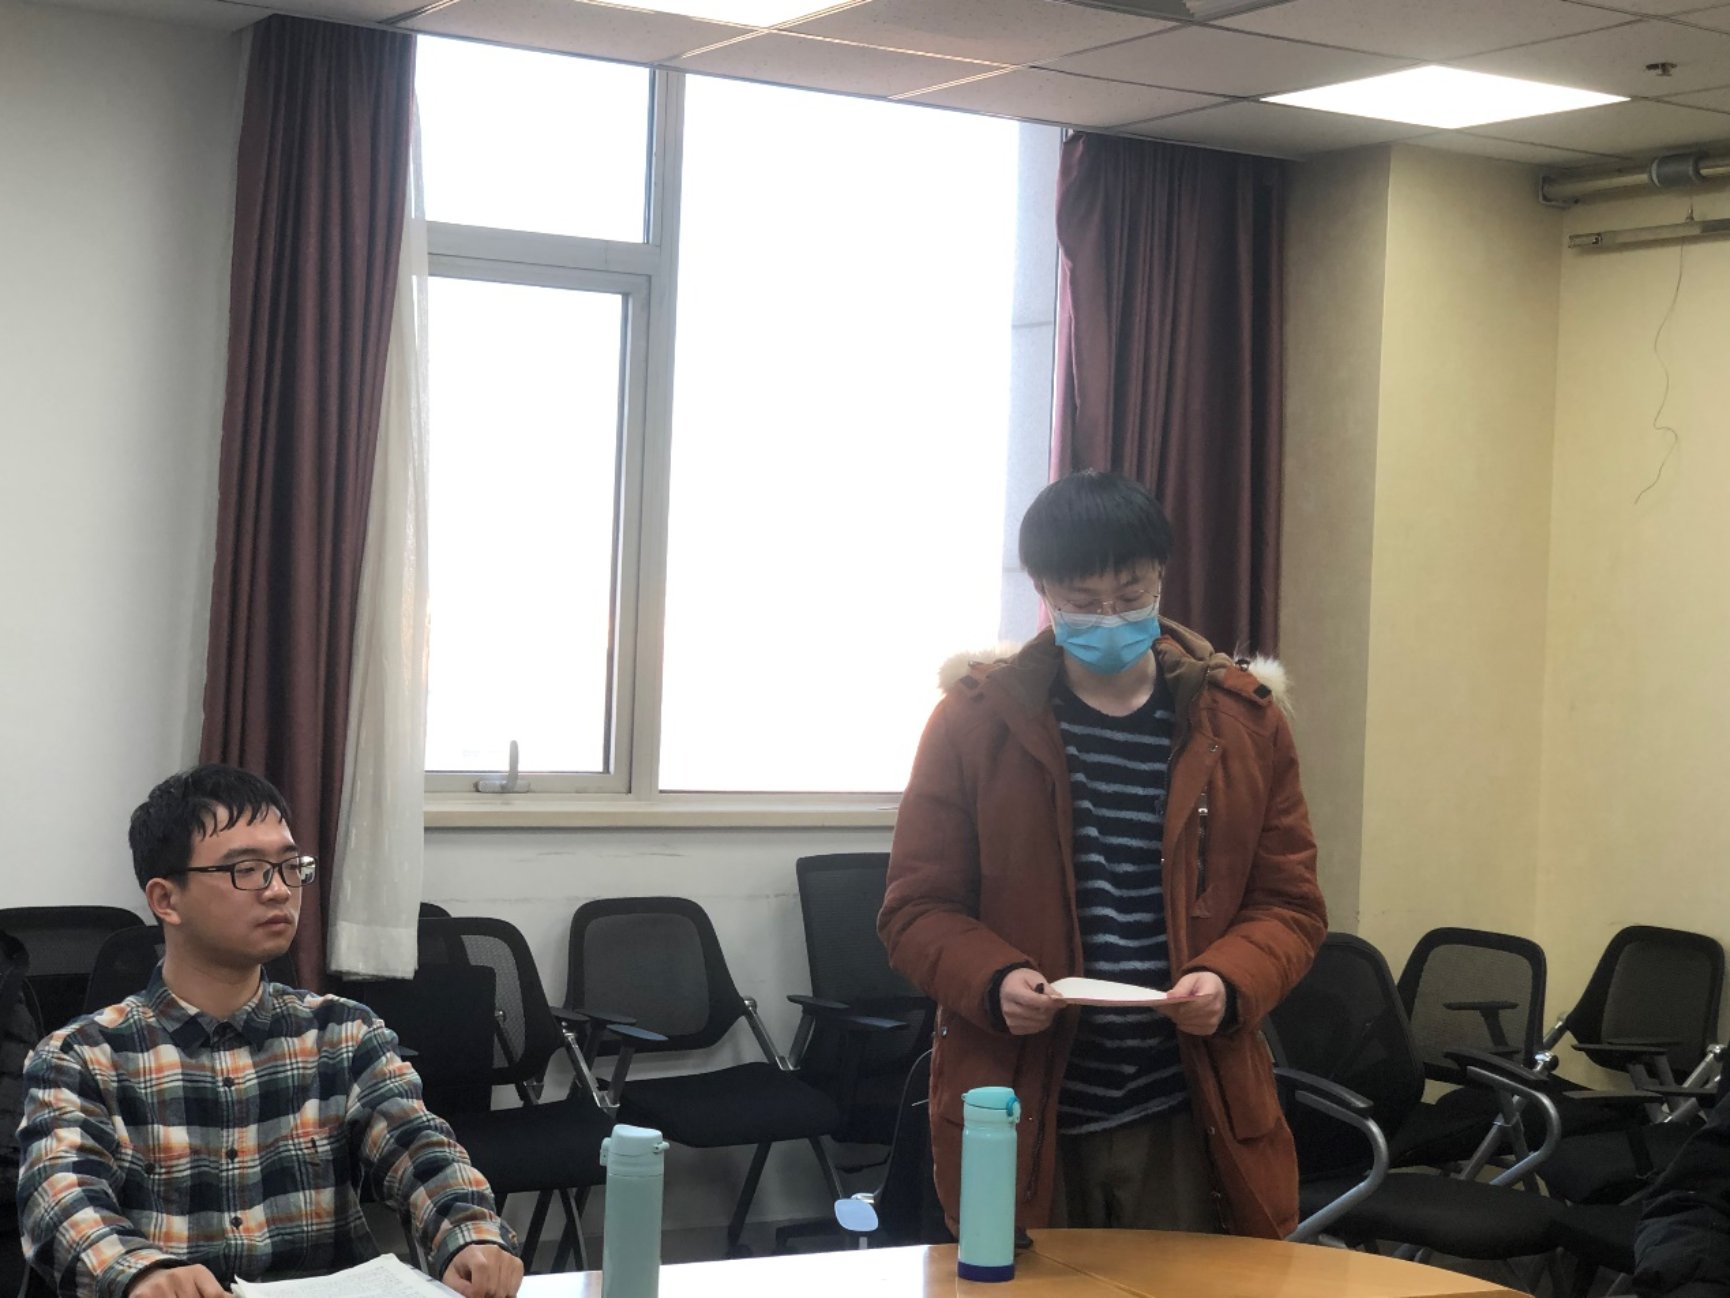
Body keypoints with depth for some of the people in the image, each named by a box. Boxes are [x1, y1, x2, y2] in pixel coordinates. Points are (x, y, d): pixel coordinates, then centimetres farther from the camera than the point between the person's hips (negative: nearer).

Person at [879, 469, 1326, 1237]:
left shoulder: (1241, 720, 7)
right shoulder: (977, 719, 2)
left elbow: (1289, 904, 8)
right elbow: (915, 909, 3)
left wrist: (1228, 981, -12)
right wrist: (994, 980, -17)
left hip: (1187, 1121, 1)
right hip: (1018, 1119, -1)